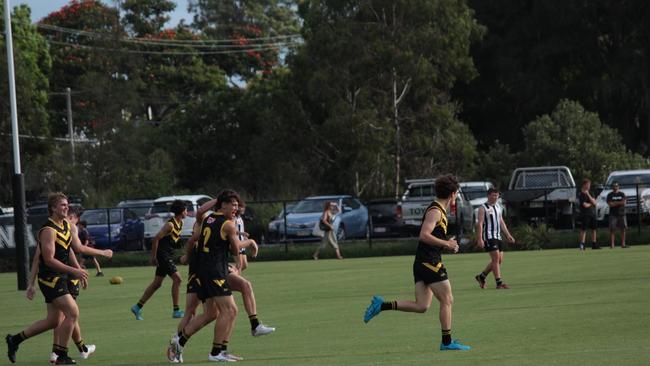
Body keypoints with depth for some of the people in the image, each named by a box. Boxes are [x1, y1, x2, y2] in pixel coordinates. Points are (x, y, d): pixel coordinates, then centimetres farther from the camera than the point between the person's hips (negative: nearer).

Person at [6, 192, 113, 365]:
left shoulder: (67, 226, 10)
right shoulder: (48, 230, -18)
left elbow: (78, 248, 19)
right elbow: (49, 260, -22)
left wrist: (102, 253, 21)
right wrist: (74, 271, -25)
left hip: (60, 278, 9)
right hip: (50, 278, -9)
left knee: (53, 321, 12)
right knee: (72, 312, -14)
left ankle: (15, 339, 24)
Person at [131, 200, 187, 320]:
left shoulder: (180, 224, 10)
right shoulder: (170, 224, -18)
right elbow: (156, 238, -20)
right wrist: (153, 257, -18)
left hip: (168, 255, 9)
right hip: (163, 255, -9)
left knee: (157, 283, 10)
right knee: (177, 279, -11)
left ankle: (138, 307, 15)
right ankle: (176, 311, -7)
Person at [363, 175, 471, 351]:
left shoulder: (438, 210, 19)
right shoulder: (435, 211, -13)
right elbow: (424, 235, -23)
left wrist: (447, 244, 16)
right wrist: (446, 244, -17)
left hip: (421, 263, 10)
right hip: (431, 262, -10)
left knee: (421, 306, 4)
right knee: (447, 300, -1)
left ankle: (382, 305, 0)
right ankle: (447, 342, 4)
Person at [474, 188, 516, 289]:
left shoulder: (498, 207, 18)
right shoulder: (483, 208, -4)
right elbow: (480, 224, -10)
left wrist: (508, 235, 16)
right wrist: (480, 239, -18)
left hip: (498, 237, 8)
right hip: (489, 237, -8)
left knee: (499, 260, 7)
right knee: (496, 258, -14)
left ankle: (481, 276, 22)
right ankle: (499, 282, -13)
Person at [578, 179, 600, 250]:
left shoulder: (590, 193, 13)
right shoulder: (581, 195, -7)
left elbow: (594, 202, -2)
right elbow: (585, 205, -16)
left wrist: (588, 195, -9)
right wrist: (591, 203, 2)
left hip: (592, 213, 7)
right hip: (585, 214, -7)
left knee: (594, 229, 9)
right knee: (583, 229, -6)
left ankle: (594, 244, 16)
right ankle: (582, 244, -6)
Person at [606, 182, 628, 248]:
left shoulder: (622, 194, 10)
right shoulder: (610, 195, 4)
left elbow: (624, 202, -4)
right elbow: (610, 204, -8)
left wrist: (615, 203, -8)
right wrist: (619, 203, -6)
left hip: (621, 213, 2)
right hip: (613, 214, -2)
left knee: (623, 229, 1)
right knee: (612, 229, -8)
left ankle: (623, 244, 7)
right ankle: (612, 245, -8)